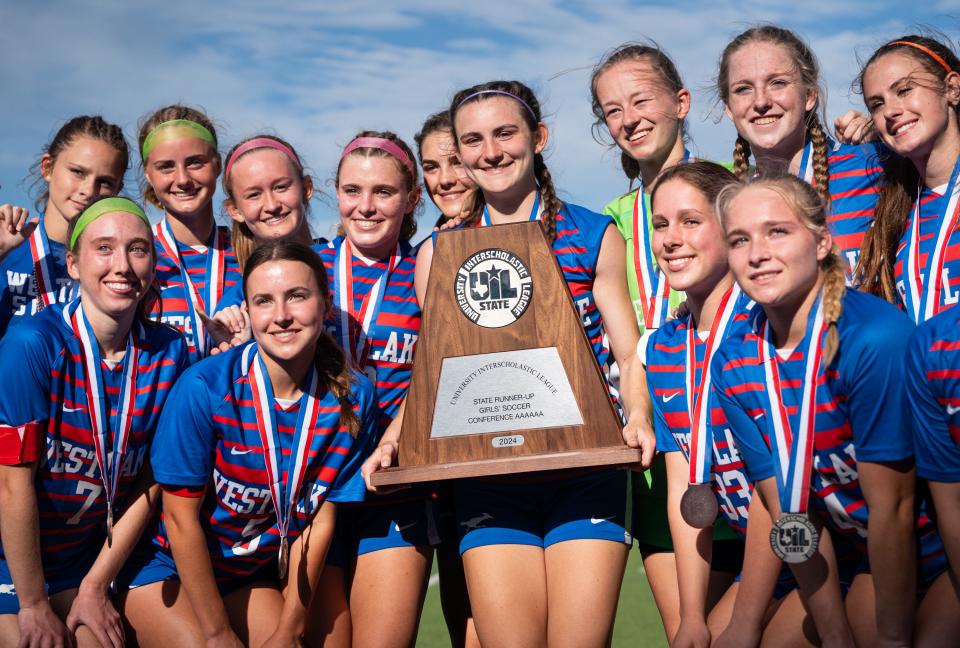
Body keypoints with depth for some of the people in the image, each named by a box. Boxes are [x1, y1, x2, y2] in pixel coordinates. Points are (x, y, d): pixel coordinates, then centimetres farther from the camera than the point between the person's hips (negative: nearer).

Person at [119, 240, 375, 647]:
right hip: (169, 571, -3)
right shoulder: (204, 388, -22)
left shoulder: (353, 397, -11)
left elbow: (321, 519, -7)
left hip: (254, 575, 4)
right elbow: (181, 516, -16)